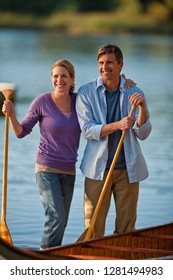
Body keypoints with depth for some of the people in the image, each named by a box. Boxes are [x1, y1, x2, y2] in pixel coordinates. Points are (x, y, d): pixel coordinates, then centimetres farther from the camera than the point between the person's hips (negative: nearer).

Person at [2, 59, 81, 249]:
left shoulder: (78, 100, 3)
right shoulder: (42, 102, -7)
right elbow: (21, 132, 1)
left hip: (69, 171, 5)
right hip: (47, 169, -4)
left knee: (60, 223, 7)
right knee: (56, 218, -17)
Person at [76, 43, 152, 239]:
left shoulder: (134, 93, 3)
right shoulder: (86, 93, -1)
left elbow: (143, 134, -1)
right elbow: (87, 130, -9)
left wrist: (142, 107, -18)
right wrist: (117, 125, -22)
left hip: (128, 169, 1)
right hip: (98, 167, -1)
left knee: (126, 226, 4)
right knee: (93, 225, -2)